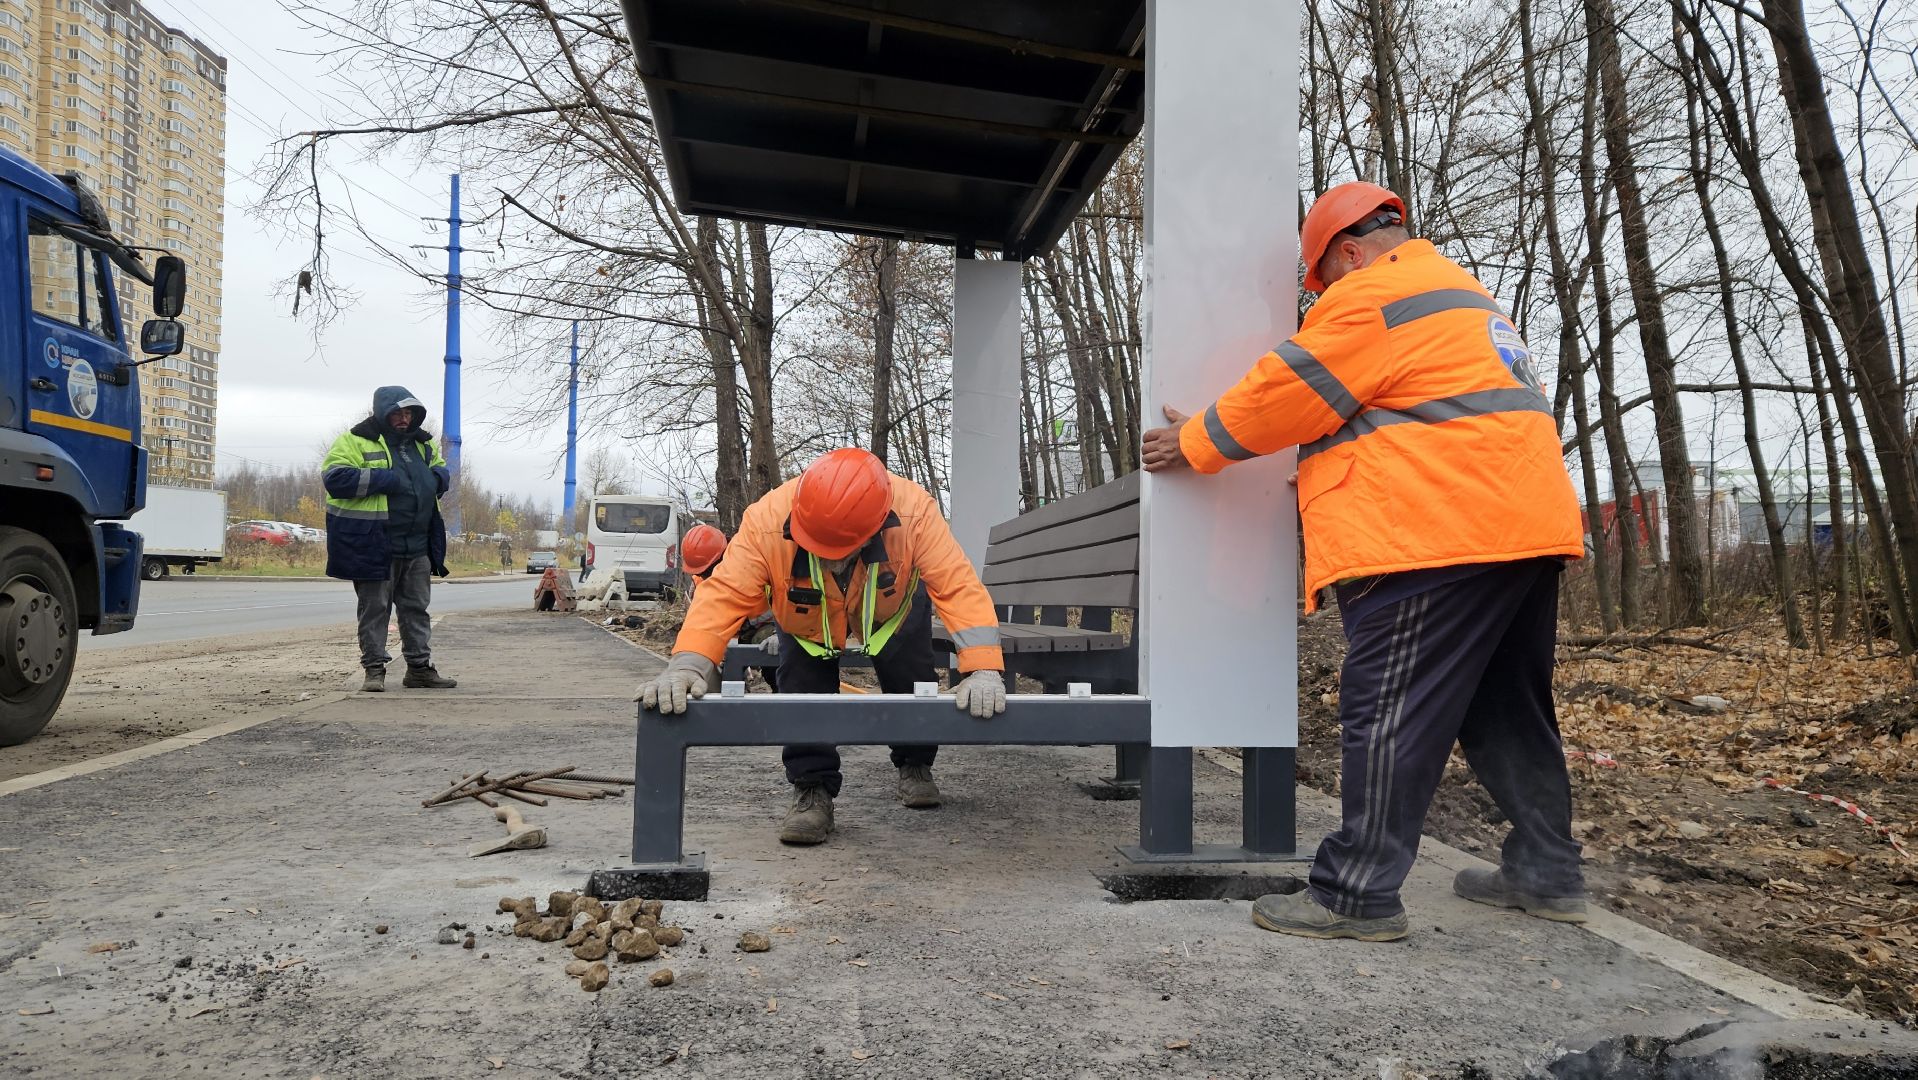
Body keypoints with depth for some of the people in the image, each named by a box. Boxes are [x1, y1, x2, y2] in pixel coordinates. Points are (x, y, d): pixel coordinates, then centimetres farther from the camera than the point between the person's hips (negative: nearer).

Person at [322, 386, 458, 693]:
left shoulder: (422, 443, 14)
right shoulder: (355, 441, -6)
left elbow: (441, 470, 28)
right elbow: (335, 478, -17)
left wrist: (437, 477, 3)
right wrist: (383, 479, -22)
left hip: (417, 546, 6)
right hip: (374, 544, -6)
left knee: (417, 608, 12)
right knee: (375, 608, 2)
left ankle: (420, 666, 20)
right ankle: (374, 669, 9)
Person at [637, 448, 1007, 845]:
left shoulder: (914, 510, -44)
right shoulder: (766, 520, -43)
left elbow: (959, 585, -45)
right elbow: (725, 594, -45)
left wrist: (983, 670, -56)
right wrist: (687, 665, -61)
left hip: (893, 609, 0)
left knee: (911, 681, 0)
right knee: (802, 685, -17)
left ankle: (915, 766, 29)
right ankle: (812, 790, 0)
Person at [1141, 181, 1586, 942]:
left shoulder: (1372, 294, -5)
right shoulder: (1461, 296, 27)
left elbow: (1287, 392, -5)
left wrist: (1196, 444, 7)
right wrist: (1336, 470, 33)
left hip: (1439, 537, -10)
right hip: (1522, 524, 10)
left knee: (1386, 713, -8)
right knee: (1507, 709, 16)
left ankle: (1358, 894, -5)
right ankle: (1546, 873, 22)